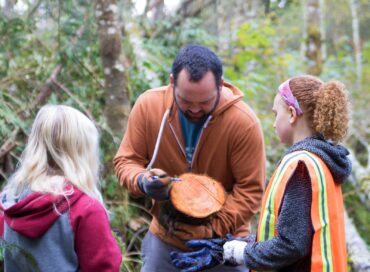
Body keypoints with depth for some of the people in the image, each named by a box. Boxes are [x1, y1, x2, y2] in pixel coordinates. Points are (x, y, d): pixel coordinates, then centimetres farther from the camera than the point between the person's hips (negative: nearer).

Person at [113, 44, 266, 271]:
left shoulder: (244, 122, -19)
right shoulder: (148, 105, -12)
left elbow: (251, 190, -15)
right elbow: (126, 161, -2)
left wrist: (213, 229, -24)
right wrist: (143, 182, -23)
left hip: (223, 243, -2)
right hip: (164, 240, 2)